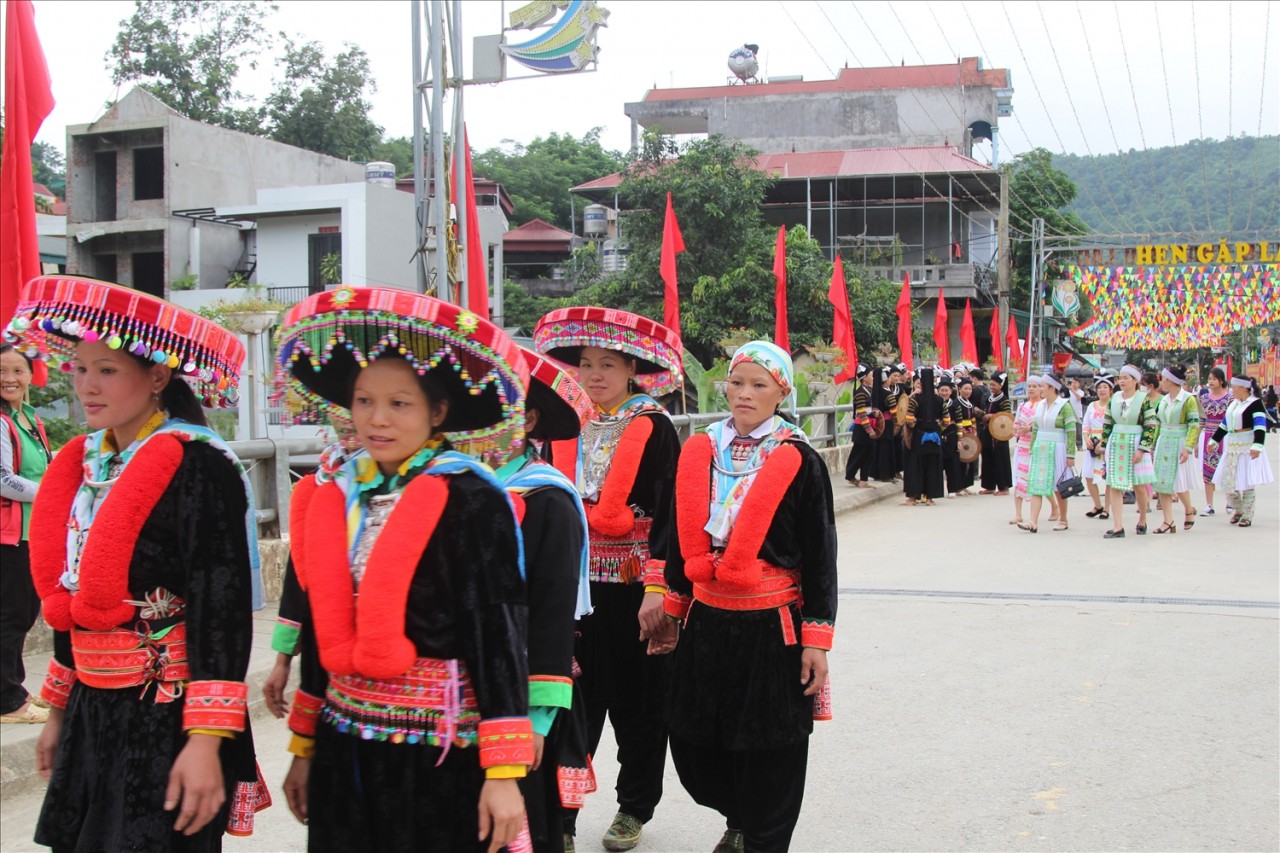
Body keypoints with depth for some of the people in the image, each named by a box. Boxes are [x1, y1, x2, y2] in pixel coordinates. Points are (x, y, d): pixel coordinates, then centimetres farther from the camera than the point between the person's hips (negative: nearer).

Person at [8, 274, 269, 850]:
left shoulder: (197, 465, -14)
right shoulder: (82, 464, 9)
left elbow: (221, 609, -18)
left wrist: (206, 739, -22)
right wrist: (59, 710, 19)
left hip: (169, 717, -7)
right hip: (91, 715, 7)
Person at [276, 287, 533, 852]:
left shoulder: (470, 500, -12)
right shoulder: (334, 494, 5)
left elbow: (500, 633, -14)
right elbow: (321, 625, 12)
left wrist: (504, 771, -16)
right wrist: (303, 746, 16)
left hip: (441, 754, -5)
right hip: (346, 743, 5)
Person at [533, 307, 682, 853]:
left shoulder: (653, 428, -6)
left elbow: (668, 515, -11)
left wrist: (657, 589, -17)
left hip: (633, 587, -3)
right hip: (576, 583, 3)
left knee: (637, 703, 10)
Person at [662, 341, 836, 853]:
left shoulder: (799, 463, -8)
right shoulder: (698, 453, 4)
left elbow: (820, 557, -6)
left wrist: (816, 639, -9)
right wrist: (674, 607, 15)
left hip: (772, 627, -4)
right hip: (706, 622, 4)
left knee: (770, 747, 6)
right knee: (694, 739, 11)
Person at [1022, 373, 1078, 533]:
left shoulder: (1064, 406, -9)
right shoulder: (1039, 405, 10)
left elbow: (1071, 432, -11)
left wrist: (1071, 455, -14)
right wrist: (1032, 450, 13)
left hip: (1057, 450, -6)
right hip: (1040, 450, 6)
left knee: (1059, 487, 4)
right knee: (1036, 485, -4)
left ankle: (1063, 520, 19)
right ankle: (1033, 522, -9)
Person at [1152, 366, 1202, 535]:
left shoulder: (1188, 399, -10)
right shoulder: (1163, 400, 10)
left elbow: (1194, 425, -14)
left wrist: (1188, 447, -22)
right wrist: (1153, 445, 12)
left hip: (1179, 444, -6)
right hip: (1163, 444, 6)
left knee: (1179, 482, 0)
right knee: (1161, 482, 0)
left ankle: (1189, 510, 28)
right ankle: (1168, 521, 3)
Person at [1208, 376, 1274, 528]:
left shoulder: (1255, 403, -11)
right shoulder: (1234, 404, 14)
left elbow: (1260, 426, -20)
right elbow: (1224, 424, 23)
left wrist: (1257, 446, -31)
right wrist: (1214, 441, 24)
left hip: (1248, 447, -8)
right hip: (1232, 446, 8)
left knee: (1247, 482, -4)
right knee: (1227, 482, 6)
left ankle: (1247, 516, 5)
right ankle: (1239, 510, 25)